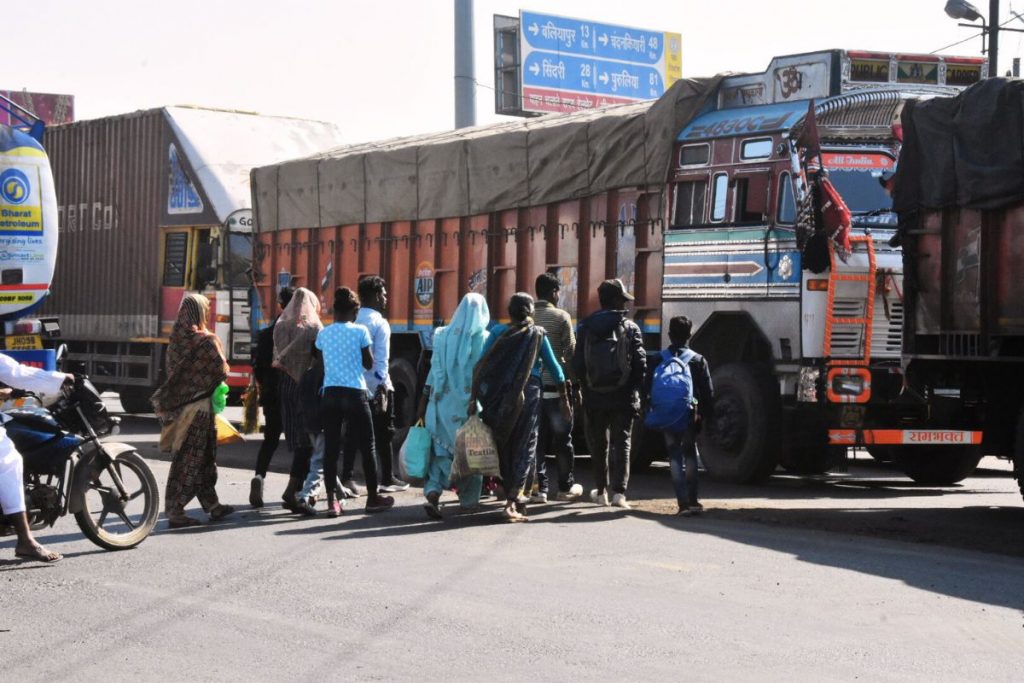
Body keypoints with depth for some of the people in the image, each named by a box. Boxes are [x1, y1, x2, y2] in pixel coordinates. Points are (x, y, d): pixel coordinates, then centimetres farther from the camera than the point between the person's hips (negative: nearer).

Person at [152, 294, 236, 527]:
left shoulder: (176, 339, 4)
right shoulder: (206, 340, -15)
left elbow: (172, 370, 9)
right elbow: (222, 370, -12)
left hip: (177, 404, 7)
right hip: (199, 405, -7)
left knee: (203, 456, 17)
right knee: (190, 459, -1)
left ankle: (212, 505, 26)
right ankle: (175, 511, -1)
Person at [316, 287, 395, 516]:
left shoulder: (323, 334, 6)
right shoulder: (360, 331, -4)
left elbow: (322, 362, 9)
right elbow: (369, 364, 1)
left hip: (330, 393, 3)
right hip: (354, 393, -3)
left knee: (330, 448, 4)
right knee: (367, 446, 9)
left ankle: (332, 500, 0)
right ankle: (373, 497, 16)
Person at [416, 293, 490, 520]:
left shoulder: (444, 336, 2)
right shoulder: (483, 338, -6)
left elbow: (435, 371, 4)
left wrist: (424, 401, 9)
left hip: (444, 402, 2)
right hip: (470, 405, -2)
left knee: (442, 450, 5)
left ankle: (432, 492, -16)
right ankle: (468, 499, 19)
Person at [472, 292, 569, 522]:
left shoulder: (498, 332, 2)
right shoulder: (537, 335, 0)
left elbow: (481, 365, -4)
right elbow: (554, 367, 4)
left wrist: (474, 397, -3)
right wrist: (564, 397, 14)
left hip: (498, 396, 2)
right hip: (528, 395, -2)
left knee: (504, 446, 14)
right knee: (524, 447, 1)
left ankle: (512, 496, 21)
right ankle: (513, 500, -11)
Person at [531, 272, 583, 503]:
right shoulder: (561, 317, -7)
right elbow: (571, 351, -7)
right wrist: (573, 380, 3)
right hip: (555, 386, -4)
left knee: (536, 439, 5)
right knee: (562, 438, 7)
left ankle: (539, 488, 3)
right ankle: (565, 486, 15)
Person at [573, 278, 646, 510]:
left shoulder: (585, 328, 1)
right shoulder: (630, 328, -3)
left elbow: (577, 364, 0)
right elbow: (640, 364, -5)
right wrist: (636, 391, 5)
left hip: (594, 397, 2)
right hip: (623, 397, -2)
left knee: (598, 443, 15)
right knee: (621, 443, 1)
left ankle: (601, 491, 23)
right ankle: (619, 491, -11)